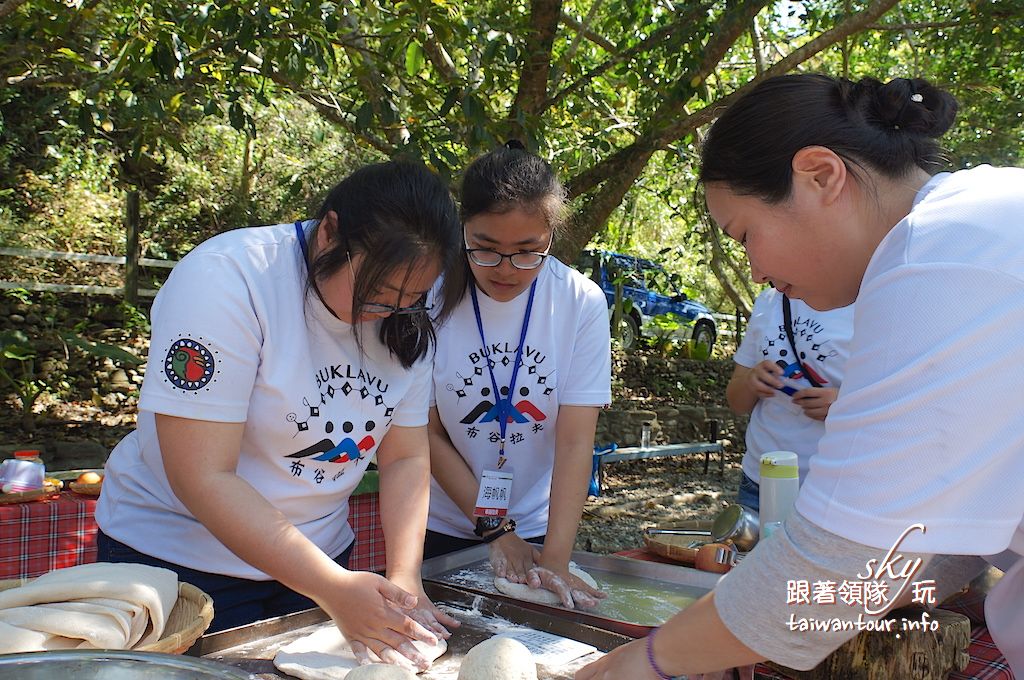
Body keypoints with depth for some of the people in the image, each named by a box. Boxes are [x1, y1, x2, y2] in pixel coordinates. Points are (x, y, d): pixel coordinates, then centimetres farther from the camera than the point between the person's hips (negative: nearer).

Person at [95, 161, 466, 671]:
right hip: (178, 560, -5)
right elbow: (202, 479, -28)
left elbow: (406, 457, -3)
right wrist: (333, 588, -30)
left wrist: (404, 577, -17)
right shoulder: (227, 279, -26)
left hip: (315, 554, 5)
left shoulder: (406, 321, -8)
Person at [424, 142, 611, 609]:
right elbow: (429, 434, -10)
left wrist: (555, 560, -23)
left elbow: (575, 442, -17)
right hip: (443, 531, 0)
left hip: (537, 527, 1)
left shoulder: (582, 302, -15)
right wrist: (497, 531, -14)